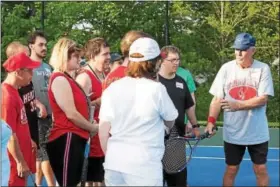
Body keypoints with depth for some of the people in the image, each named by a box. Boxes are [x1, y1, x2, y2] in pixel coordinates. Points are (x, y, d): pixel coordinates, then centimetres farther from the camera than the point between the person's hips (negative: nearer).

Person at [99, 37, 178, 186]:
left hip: (114, 166, 4)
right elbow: (170, 123, 6)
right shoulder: (156, 89, -9)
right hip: (144, 167, -4)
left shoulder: (111, 89, 2)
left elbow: (103, 132, 5)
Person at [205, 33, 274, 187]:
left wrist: (237, 105, -25)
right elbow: (217, 99, -1)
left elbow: (263, 99, -14)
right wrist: (211, 121, -13)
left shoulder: (263, 69, -8)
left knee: (261, 170, 10)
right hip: (232, 133, 1)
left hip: (257, 133, -1)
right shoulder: (226, 68, -3)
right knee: (231, 170, 10)